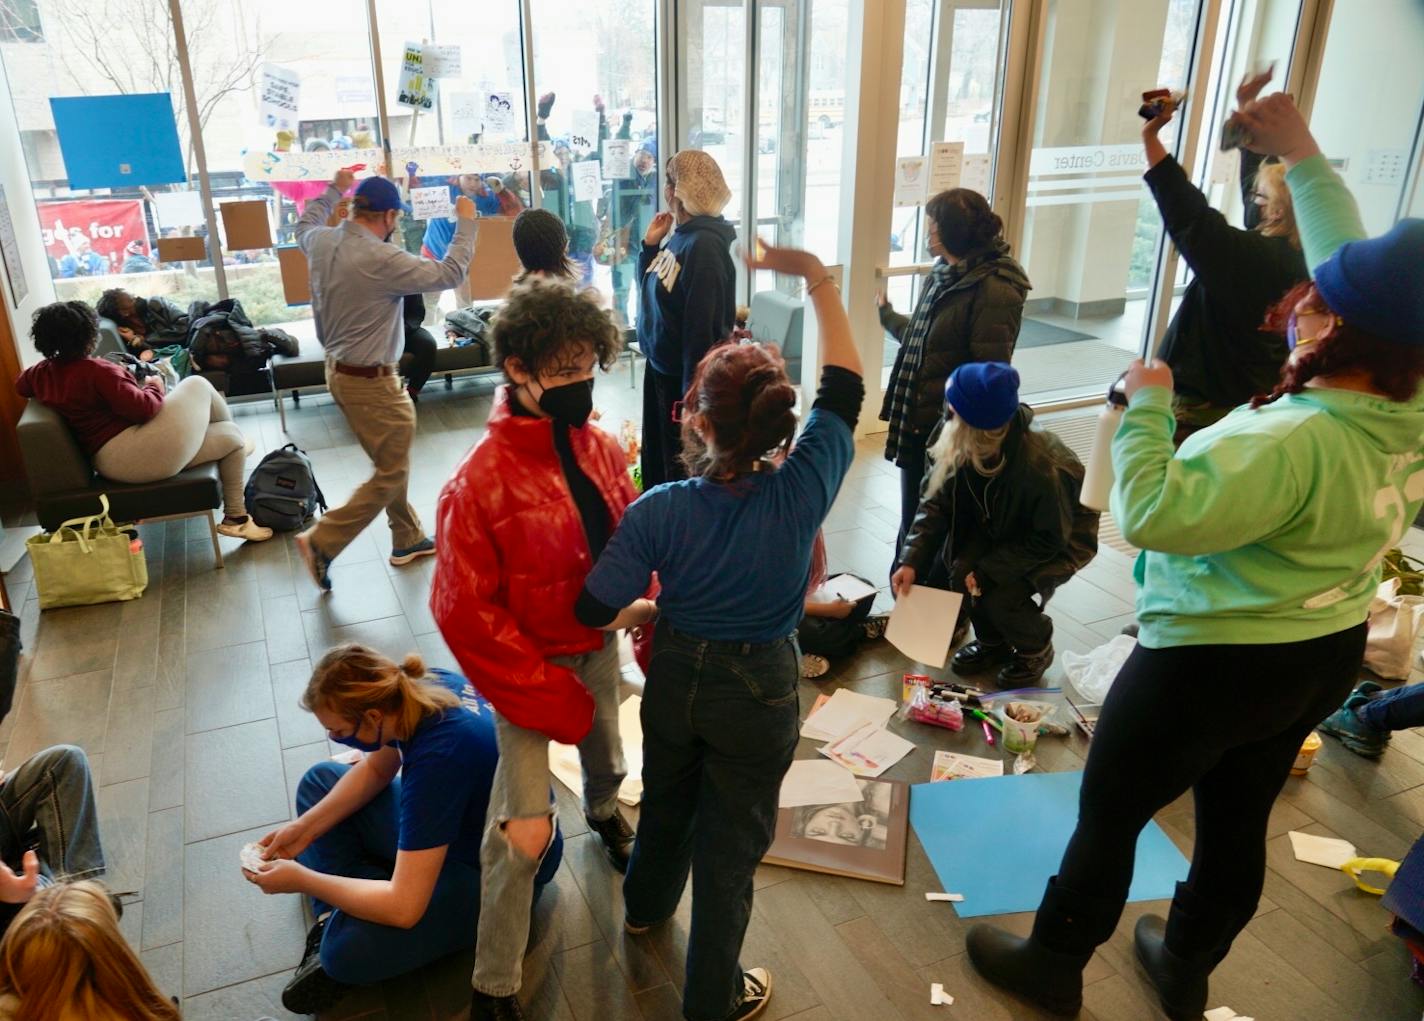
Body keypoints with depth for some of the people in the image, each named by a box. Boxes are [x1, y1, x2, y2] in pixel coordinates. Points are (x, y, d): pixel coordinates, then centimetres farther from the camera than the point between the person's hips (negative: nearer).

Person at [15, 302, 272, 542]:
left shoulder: (42, 373, 9)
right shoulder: (96, 371, -19)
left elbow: (21, 385, 33)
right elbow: (143, 409, -21)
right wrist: (154, 386, 1)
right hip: (137, 453, -10)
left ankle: (236, 518, 29)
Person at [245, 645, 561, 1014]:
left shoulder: (438, 755, -37)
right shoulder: (417, 692, -15)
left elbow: (403, 908, -33)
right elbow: (376, 769, 8)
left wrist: (300, 880, -22)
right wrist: (305, 827, -2)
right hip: (453, 816, 9)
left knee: (346, 950, -29)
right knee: (319, 780, 11)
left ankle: (338, 934, 6)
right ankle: (338, 917, 2)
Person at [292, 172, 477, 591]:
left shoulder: (322, 242, 0)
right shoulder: (382, 260, -25)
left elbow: (304, 225, 26)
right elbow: (449, 274, -19)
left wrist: (333, 190, 37)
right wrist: (466, 223, -6)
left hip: (339, 369, 10)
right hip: (371, 381, -10)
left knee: (390, 462, 21)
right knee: (390, 474, 2)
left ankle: (408, 539, 32)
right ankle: (321, 542, 3)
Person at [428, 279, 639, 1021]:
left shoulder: (600, 449, -9)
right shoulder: (481, 481, -25)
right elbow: (465, 613, -18)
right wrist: (543, 693, -16)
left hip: (598, 647, 5)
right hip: (527, 665, -5)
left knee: (605, 756, 28)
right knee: (524, 831, -4)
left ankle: (603, 813, 66)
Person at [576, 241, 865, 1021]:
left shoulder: (660, 511, -23)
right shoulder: (803, 490, -24)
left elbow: (597, 611, -18)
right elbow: (845, 388, -12)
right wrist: (818, 281, -6)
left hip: (675, 677, 2)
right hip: (758, 691, -1)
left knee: (666, 800, 31)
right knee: (730, 845, 16)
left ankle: (647, 904, 61)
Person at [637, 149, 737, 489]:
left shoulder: (704, 245, -22)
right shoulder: (681, 235, 6)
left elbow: (702, 325, -24)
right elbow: (650, 289, 18)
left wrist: (692, 391, -23)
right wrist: (650, 244, 4)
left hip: (684, 374, -9)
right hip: (659, 365, 9)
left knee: (682, 465, 7)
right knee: (655, 456, 23)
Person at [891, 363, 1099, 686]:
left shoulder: (1041, 468, -38)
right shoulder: (961, 447, -22)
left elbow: (1050, 539, -26)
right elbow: (936, 502, -14)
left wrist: (987, 570, -30)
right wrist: (911, 560, -26)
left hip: (1062, 540, -5)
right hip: (1002, 529, 6)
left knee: (1001, 597, -25)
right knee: (961, 572, -19)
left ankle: (1037, 649, 10)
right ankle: (992, 641, 12)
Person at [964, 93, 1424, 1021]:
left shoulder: (1294, 445, -33)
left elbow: (1153, 515, -35)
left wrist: (1146, 405, -22)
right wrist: (1304, 158, 7)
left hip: (1212, 663, -8)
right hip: (1326, 656, 8)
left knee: (1109, 814, 12)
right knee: (1237, 822, 24)